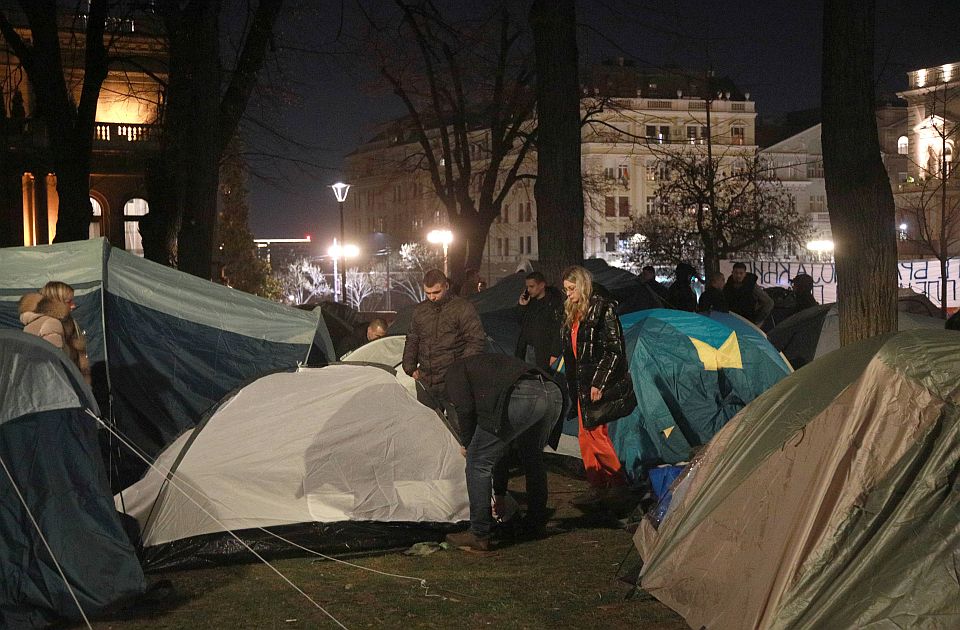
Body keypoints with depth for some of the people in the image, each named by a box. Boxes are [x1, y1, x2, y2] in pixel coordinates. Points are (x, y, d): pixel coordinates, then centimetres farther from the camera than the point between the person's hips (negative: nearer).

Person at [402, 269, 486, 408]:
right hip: (425, 383, 5)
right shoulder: (419, 311, 13)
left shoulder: (463, 309, -4)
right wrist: (410, 368, 13)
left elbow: (476, 341, -6)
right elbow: (411, 341, 23)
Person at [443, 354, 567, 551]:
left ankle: (479, 535, 10)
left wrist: (466, 443, 24)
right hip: (554, 393, 8)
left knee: (479, 461, 7)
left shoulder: (457, 370, 26)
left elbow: (465, 408, 4)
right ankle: (536, 524, 40)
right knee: (532, 457, 32)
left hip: (521, 397, -8)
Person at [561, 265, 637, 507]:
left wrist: (599, 382, -17)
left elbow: (614, 349, -14)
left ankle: (620, 484, 6)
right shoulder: (573, 312, 14)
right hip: (582, 383, 8)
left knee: (594, 434, -7)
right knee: (587, 436, 7)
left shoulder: (602, 308, -11)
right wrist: (572, 383, 18)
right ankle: (596, 487, 12)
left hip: (600, 385, -8)